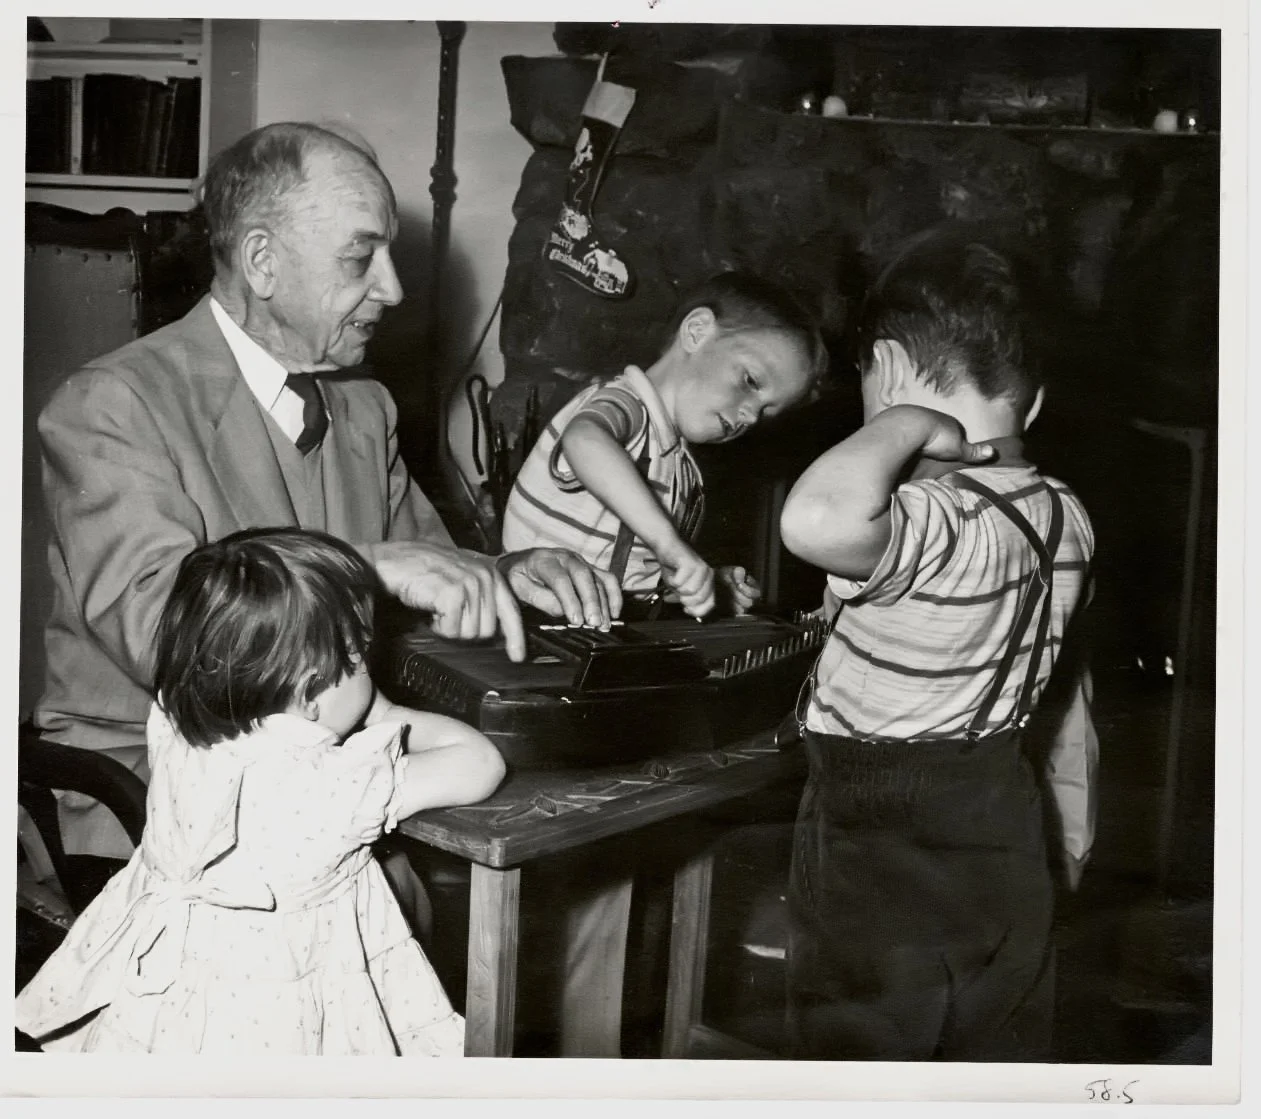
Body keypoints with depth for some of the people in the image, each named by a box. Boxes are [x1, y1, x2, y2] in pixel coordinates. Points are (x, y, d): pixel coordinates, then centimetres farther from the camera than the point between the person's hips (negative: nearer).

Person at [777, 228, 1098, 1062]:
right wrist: (1073, 826, 24)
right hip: (1005, 829, 8)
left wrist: (906, 428, -33)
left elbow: (819, 520, -51)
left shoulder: (932, 518, -28)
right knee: (1001, 1058, 22)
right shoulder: (1067, 517, 1)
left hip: (881, 846, -8)